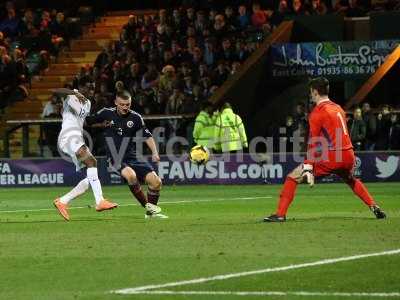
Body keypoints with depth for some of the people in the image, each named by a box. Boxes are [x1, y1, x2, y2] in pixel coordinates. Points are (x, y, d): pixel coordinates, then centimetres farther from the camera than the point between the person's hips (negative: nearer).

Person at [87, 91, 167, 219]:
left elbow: (147, 136, 6)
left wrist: (154, 152, -6)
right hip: (116, 159, -3)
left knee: (156, 181, -10)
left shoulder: (135, 117, -1)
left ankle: (151, 211, 14)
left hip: (132, 157, 3)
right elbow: (86, 121, 9)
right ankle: (148, 206, -17)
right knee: (131, 175, -34)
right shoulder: (106, 114, -3)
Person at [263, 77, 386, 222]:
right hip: (349, 156, 7)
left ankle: (280, 214, -12)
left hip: (331, 158, -7)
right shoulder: (339, 108, 18)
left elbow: (313, 141, -11)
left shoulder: (317, 112, -5)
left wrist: (308, 167, -15)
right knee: (352, 180, 38)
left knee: (292, 177, -3)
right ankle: (375, 208, 28)